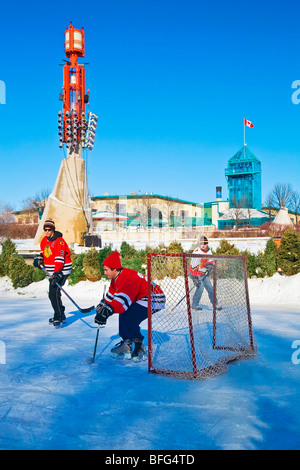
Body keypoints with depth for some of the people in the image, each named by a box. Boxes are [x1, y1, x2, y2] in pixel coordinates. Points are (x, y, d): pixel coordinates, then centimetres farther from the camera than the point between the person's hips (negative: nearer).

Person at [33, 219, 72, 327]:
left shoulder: (59, 241, -19)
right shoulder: (44, 240, 8)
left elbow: (59, 259, -26)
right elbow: (43, 253, 25)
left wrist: (56, 274, -34)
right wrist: (39, 259, 2)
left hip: (62, 270, -9)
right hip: (52, 272, 9)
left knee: (54, 293, -18)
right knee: (52, 294, 13)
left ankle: (59, 318, -10)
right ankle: (60, 315, 29)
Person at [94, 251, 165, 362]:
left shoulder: (127, 277, -27)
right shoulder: (116, 278, 7)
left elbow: (122, 299, -36)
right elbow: (111, 295, 21)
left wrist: (107, 312, -42)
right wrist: (102, 306, 15)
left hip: (154, 299, -11)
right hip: (141, 298, 11)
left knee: (129, 320, -20)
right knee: (123, 314, 13)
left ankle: (140, 348, -3)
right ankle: (126, 344, 20)